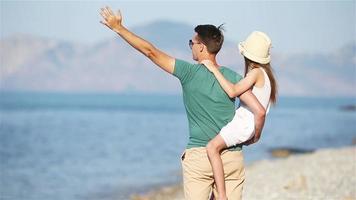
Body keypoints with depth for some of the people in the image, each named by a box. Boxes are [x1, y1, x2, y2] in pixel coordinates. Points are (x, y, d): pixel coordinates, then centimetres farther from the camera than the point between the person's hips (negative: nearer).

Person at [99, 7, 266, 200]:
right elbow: (259, 111, -4)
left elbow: (151, 52, 1)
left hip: (198, 154, -3)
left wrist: (119, 28, 8)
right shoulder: (232, 77, 3)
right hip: (232, 158, 3)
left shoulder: (189, 72, -4)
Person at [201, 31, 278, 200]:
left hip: (245, 122, -11)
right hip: (244, 121, 11)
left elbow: (232, 91, -24)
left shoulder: (256, 72, -13)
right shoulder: (265, 73, 16)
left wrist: (214, 70, -19)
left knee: (213, 147, -29)